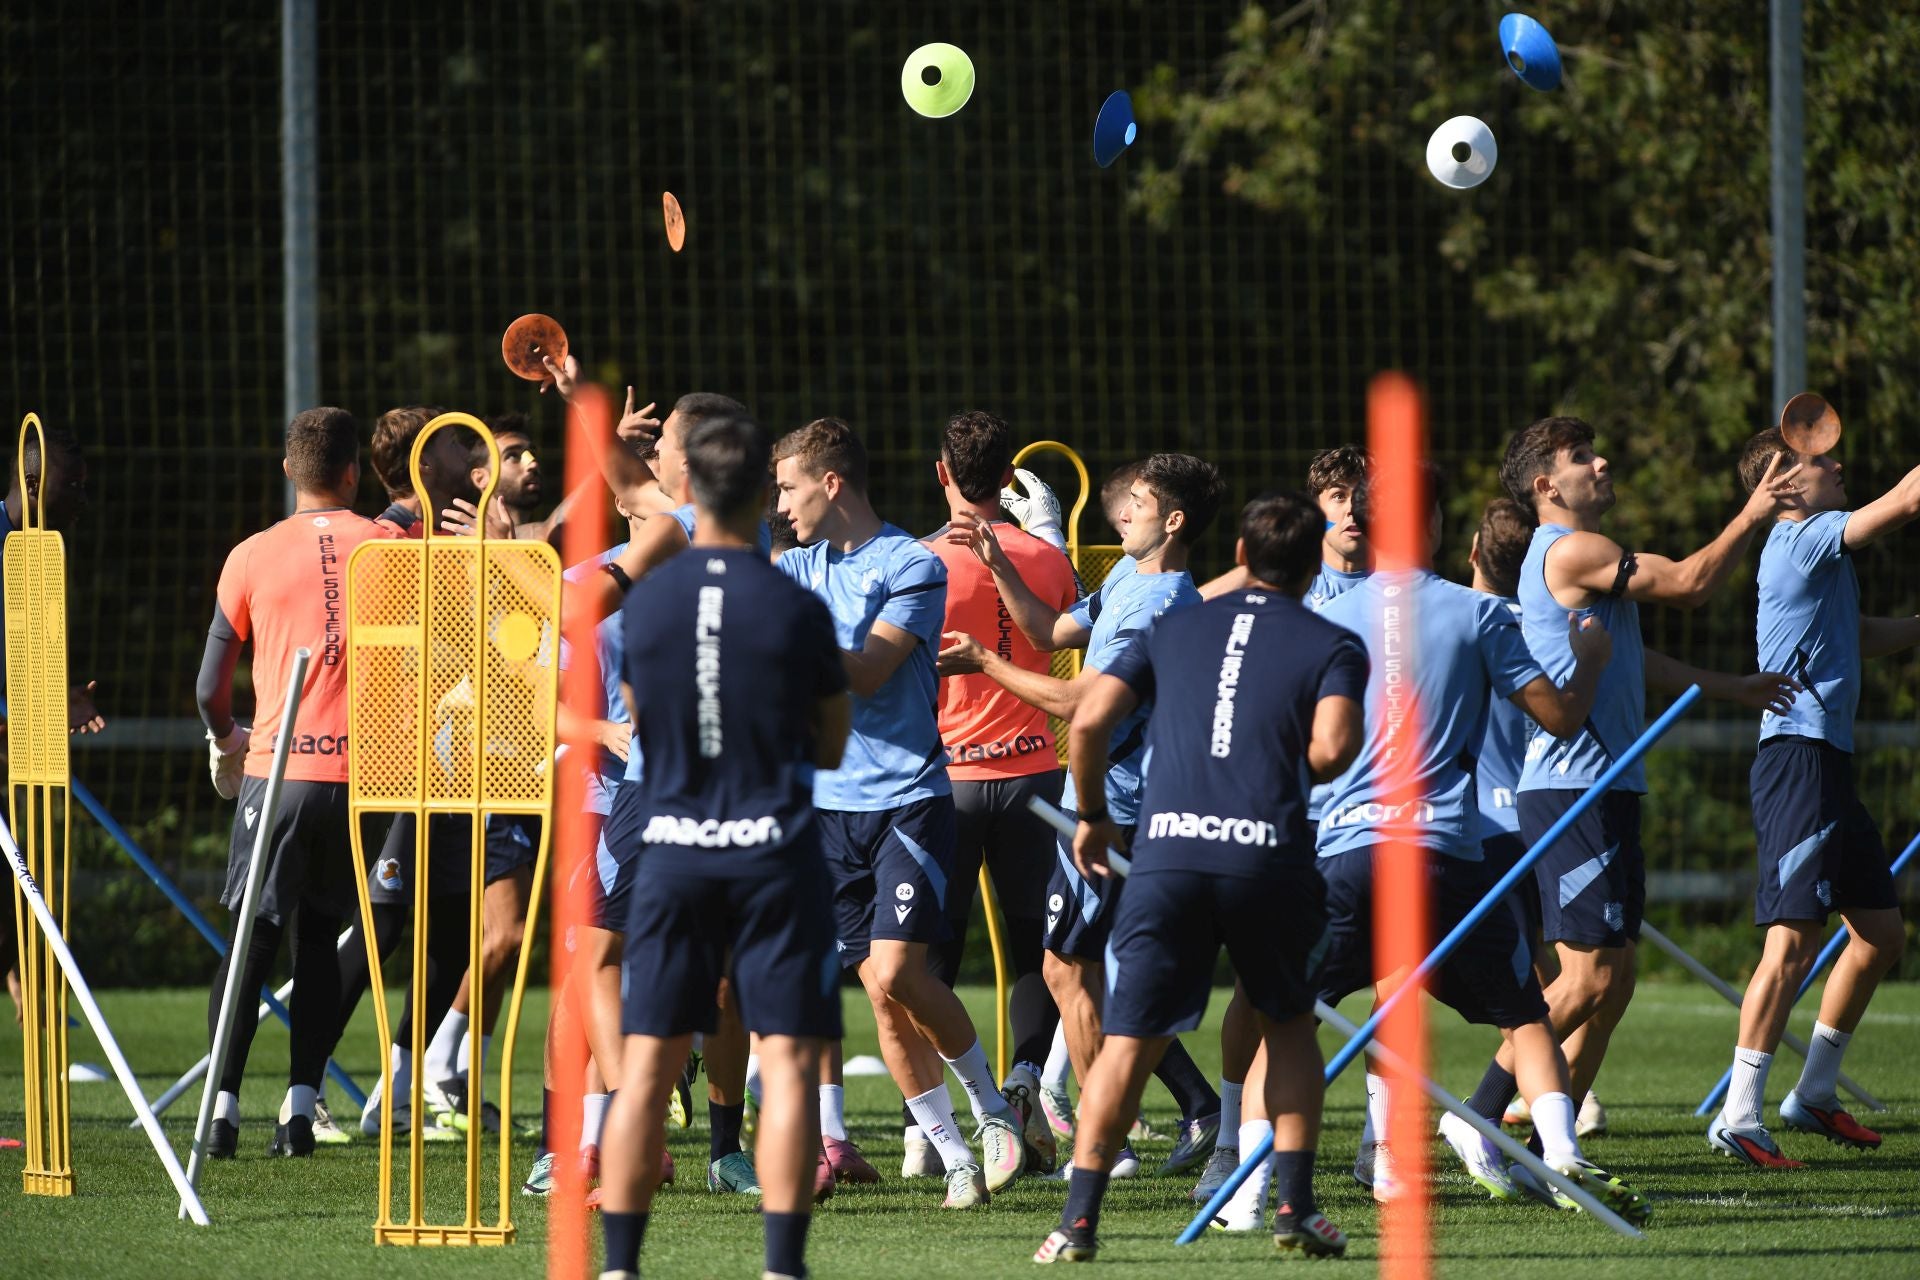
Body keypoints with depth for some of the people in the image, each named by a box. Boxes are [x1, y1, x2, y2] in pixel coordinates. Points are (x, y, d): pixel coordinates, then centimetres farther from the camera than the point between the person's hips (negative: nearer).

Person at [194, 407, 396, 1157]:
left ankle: (222, 1106, -8)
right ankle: (300, 1108, 3)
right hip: (363, 768, 1)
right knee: (318, 936, 12)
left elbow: (210, 687, 5)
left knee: (253, 940, 3)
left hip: (278, 767, -1)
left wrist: (225, 741, 25)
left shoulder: (252, 558, 2)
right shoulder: (388, 545, 3)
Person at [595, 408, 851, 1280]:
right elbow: (832, 745, 3)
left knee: (646, 1066, 5)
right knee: (789, 1061, -1)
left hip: (669, 848, 2)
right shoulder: (797, 611, -7)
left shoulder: (643, 603, -1)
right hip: (775, 849, -2)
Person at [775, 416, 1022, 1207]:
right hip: (832, 806, 6)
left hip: (908, 800, -6)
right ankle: (951, 1156, 8)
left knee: (896, 973, -17)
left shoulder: (911, 566, -6)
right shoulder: (802, 568, 14)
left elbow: (866, 671, -15)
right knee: (880, 993, 1)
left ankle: (990, 1105, 4)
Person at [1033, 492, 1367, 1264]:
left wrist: (1093, 815, 21)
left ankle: (1079, 1218, -6)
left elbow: (1090, 718, 8)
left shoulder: (1176, 628, 17)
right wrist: (1292, 773, 15)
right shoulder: (1332, 647, 9)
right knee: (1288, 1024, 20)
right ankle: (1296, 1206, 13)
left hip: (1165, 848, 1)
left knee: (1129, 1039, 2)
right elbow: (1331, 747, -8)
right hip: (1269, 848, -1)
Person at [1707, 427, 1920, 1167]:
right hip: (1799, 753, -11)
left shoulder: (1817, 550, 20)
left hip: (1831, 764, 11)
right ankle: (1738, 1119, -15)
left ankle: (1813, 1095, 24)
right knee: (1794, 939, -15)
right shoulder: (1802, 540, -11)